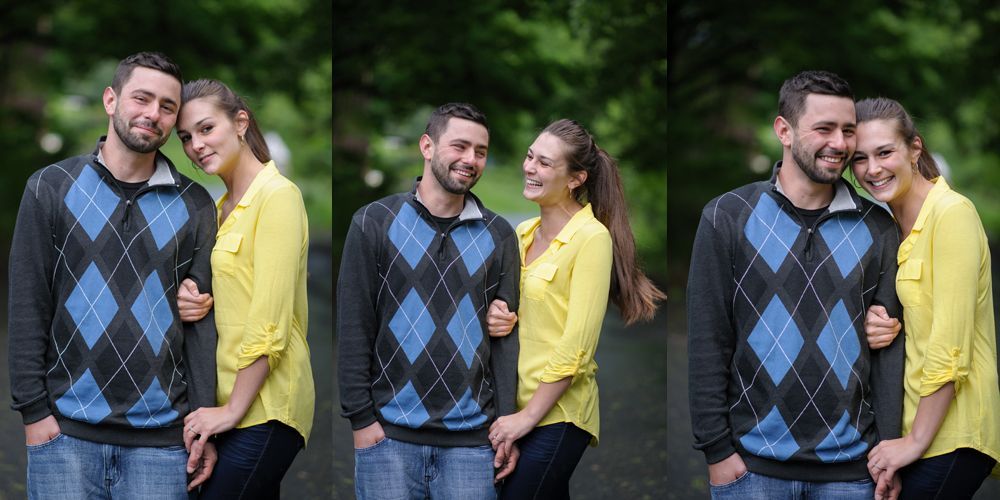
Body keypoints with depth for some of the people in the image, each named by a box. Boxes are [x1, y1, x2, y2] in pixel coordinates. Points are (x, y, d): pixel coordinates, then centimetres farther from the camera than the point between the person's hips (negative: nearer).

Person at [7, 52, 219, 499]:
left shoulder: (193, 205, 7)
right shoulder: (51, 188, 3)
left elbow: (201, 318, 6)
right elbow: (28, 307, 1)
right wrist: (33, 409, -5)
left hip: (162, 438, 1)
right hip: (65, 430, -1)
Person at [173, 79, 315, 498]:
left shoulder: (277, 195, -12)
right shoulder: (224, 206, 14)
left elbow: (269, 322, -17)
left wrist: (233, 409, -15)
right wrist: (194, 299, 0)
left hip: (264, 406, -8)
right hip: (233, 398, 8)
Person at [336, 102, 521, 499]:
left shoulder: (498, 235, 8)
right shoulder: (374, 223, 1)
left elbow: (505, 334, 8)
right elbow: (353, 328, -1)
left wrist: (508, 422, 1)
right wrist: (360, 417, -6)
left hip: (471, 437, 2)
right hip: (389, 434, -2)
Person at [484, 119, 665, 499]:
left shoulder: (591, 237, -13)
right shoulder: (524, 233, 8)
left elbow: (576, 345, -17)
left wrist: (528, 416, -15)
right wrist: (497, 316, -4)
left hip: (557, 410, -7)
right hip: (521, 402, 7)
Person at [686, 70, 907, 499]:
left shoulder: (876, 227, 4)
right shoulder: (728, 217, -2)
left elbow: (889, 346, 5)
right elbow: (707, 342, -3)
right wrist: (716, 448, -6)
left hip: (850, 464, 2)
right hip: (750, 461, -2)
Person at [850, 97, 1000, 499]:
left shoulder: (951, 213, -14)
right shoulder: (889, 224, 12)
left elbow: (949, 348, -18)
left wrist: (916, 440, -15)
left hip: (951, 431, -8)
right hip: (916, 422, 8)